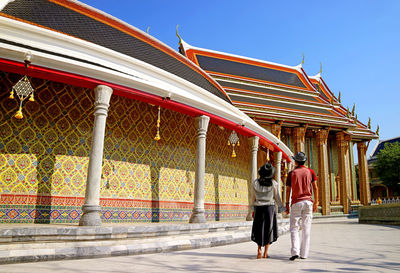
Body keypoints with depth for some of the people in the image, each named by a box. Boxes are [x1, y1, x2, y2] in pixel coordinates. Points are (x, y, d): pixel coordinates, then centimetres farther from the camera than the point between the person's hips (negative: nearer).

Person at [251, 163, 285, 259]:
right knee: (269, 229, 10)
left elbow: (254, 197, 1)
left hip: (258, 207, 1)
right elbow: (277, 197, -1)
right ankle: (265, 253, 9)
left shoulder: (255, 183, -5)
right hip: (269, 207, -1)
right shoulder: (273, 183, -8)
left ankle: (259, 249, 1)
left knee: (259, 229, 15)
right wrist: (281, 207, 16)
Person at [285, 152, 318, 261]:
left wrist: (287, 204, 5)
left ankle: (295, 252, -10)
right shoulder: (310, 172, 6)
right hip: (308, 202, 2)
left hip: (296, 203, -1)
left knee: (294, 228, 4)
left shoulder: (291, 173, 2)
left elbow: (288, 190, 0)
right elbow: (315, 188, 3)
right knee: (306, 229, 6)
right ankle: (304, 254, 7)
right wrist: (316, 202, 9)